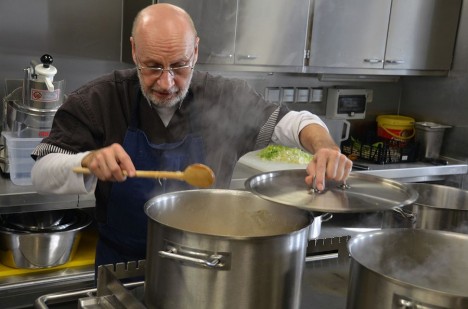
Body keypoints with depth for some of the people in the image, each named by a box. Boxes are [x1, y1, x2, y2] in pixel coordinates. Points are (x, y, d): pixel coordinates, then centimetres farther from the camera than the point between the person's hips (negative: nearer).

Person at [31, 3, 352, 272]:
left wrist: (325, 146, -25)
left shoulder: (225, 98, -9)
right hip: (123, 265, -2)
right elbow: (43, 173, -12)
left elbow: (291, 120, -3)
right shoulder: (100, 100, -13)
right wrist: (90, 161, -33)